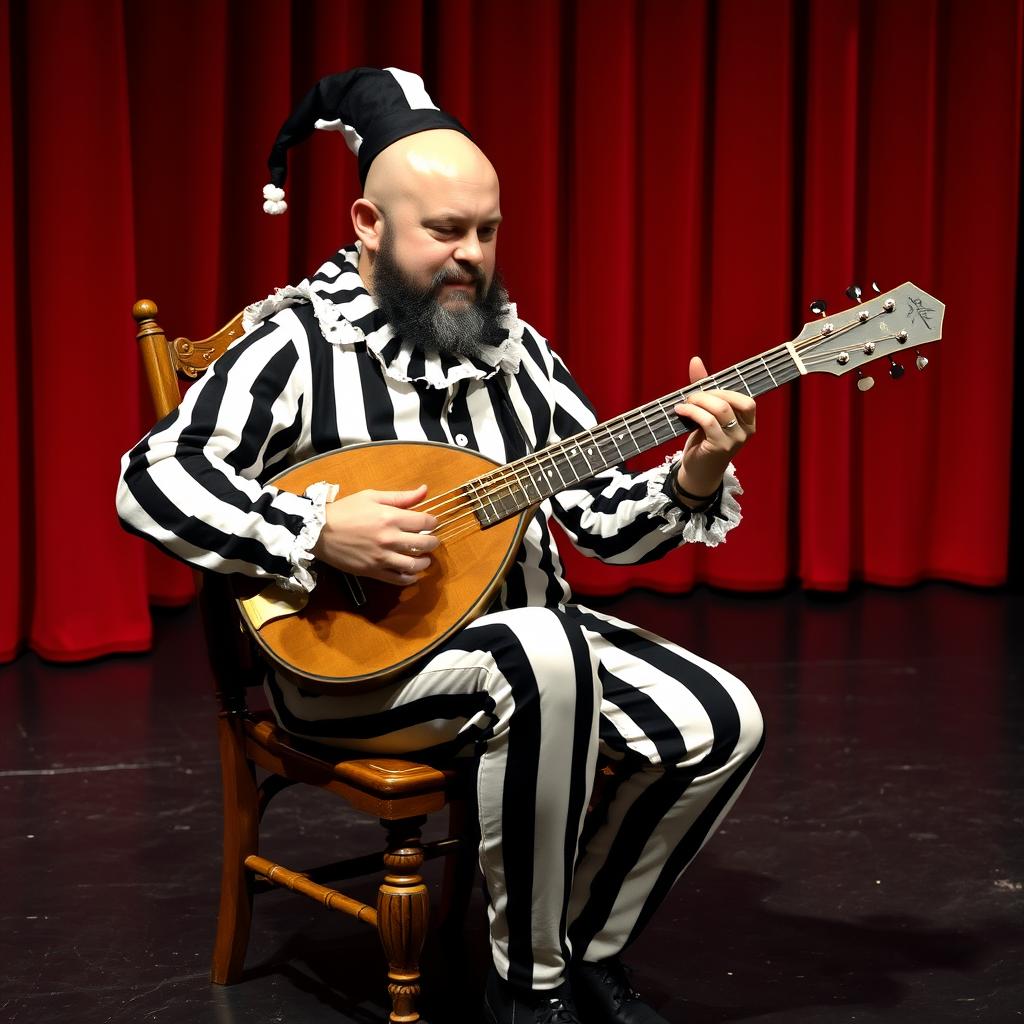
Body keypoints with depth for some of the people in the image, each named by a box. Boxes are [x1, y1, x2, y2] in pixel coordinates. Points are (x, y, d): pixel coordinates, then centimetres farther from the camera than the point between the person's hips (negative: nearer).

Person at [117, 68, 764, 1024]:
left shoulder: (515, 348, 7)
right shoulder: (298, 343, -10)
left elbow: (606, 521, 5)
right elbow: (149, 480, -17)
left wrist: (692, 481, -16)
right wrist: (318, 532, -27)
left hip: (524, 630, 7)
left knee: (721, 726, -10)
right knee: (545, 655, -36)